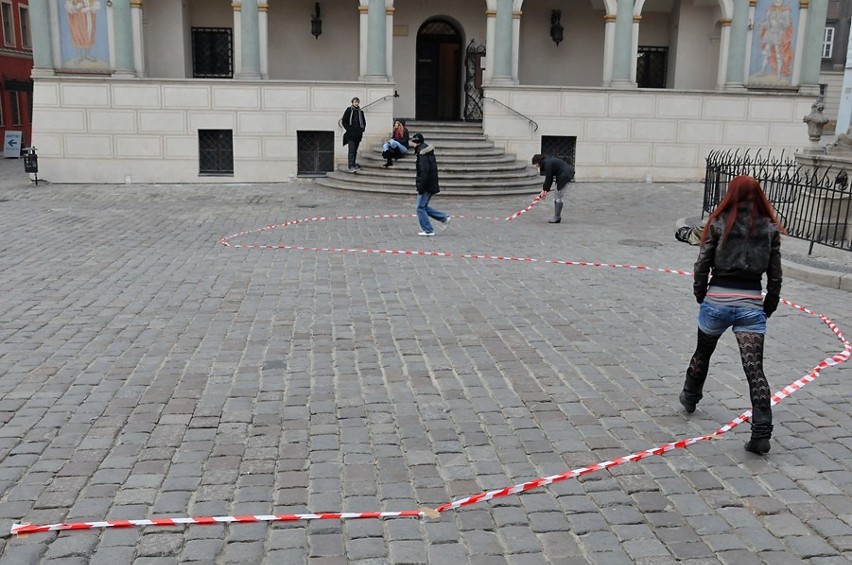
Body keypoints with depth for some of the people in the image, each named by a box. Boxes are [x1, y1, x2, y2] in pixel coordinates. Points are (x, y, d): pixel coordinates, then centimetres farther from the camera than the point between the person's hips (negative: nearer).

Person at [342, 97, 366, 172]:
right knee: (351, 150, -13)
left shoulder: (360, 112, 14)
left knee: (355, 150, 11)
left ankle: (353, 164, 20)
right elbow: (344, 121, 0)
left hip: (358, 134, 5)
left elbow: (364, 122, 23)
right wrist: (348, 129, -8)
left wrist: (362, 129, 9)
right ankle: (351, 166, -19)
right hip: (351, 134, -5)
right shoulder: (348, 110, 1)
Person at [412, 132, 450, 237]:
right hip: (431, 185, 10)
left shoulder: (423, 155, -17)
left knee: (421, 208, -3)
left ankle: (428, 230, 0)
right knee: (423, 207, 17)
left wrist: (420, 187, -22)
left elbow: (424, 172, -23)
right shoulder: (429, 152, 15)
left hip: (426, 186, -10)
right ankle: (444, 218, 16)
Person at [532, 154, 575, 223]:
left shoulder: (547, 163, -17)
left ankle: (557, 218, -7)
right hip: (561, 176, 10)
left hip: (564, 176, -10)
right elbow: (549, 178, 14)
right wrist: (546, 191, 11)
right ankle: (557, 217, 14)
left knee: (558, 197, -9)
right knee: (556, 197, 11)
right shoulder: (547, 162, 12)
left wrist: (544, 190, -9)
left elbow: (548, 178, -17)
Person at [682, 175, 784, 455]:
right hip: (751, 304, 1)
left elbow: (702, 265, -3)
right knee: (755, 369, -3)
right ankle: (761, 434, -8)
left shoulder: (719, 223, -2)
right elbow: (775, 274, 5)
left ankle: (690, 397, 45)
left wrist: (701, 296, 12)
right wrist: (768, 308, 15)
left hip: (717, 300, 0)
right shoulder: (770, 228, 4)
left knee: (702, 353, 23)